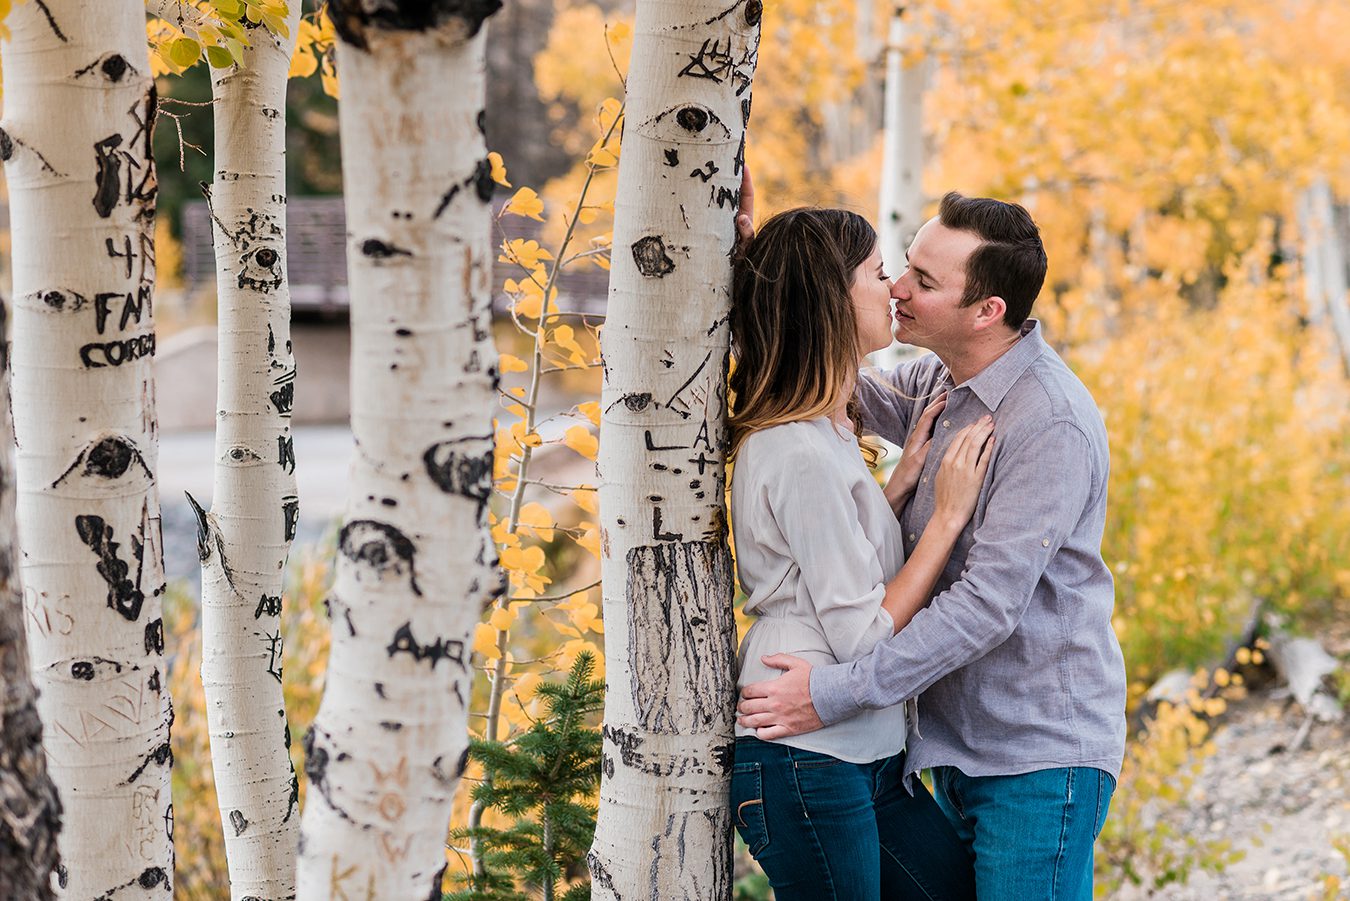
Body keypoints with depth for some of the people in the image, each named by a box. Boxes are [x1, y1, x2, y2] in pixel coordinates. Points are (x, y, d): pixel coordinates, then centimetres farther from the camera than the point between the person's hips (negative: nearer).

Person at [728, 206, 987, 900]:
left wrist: (905, 479, 8)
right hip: (806, 767, -10)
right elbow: (865, 638, -18)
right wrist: (948, 514, -13)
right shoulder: (802, 455, -19)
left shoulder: (824, 433, 13)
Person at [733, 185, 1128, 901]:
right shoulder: (937, 383, 5)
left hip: (1040, 758, -9)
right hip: (959, 746, 9)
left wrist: (837, 693, -27)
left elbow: (988, 602, -26)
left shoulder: (1053, 424, -22)